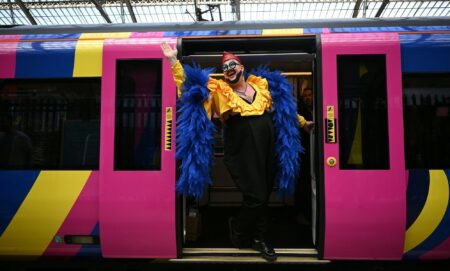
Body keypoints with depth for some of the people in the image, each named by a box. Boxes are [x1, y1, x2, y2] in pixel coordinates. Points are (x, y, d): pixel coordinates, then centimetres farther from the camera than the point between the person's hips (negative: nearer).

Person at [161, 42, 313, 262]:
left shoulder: (261, 86, 13)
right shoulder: (218, 91, 3)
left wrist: (302, 122, 32)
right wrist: (174, 61, -6)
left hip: (266, 151, 5)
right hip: (242, 153, -4)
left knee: (263, 196, 12)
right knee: (255, 197, -6)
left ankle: (258, 238, 33)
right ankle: (238, 229, 25)